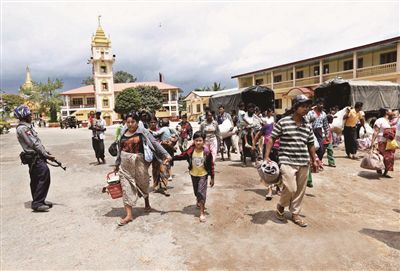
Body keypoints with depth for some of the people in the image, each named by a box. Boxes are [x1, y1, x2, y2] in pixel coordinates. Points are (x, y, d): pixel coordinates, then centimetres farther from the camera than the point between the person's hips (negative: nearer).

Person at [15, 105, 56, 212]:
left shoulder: (27, 127, 18)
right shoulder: (22, 128, -14)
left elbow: (37, 142, 19)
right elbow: (34, 144, -17)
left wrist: (46, 152, 12)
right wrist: (46, 155, -14)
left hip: (36, 157, 10)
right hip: (34, 157, -10)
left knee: (36, 180, 16)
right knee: (44, 176, -13)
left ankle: (38, 201, 26)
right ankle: (37, 203, -9)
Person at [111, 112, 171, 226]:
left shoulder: (142, 132, -8)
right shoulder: (123, 133, 6)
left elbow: (155, 143, -12)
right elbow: (120, 149, 14)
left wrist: (166, 155, -21)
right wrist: (117, 165, 18)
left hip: (139, 162, -3)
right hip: (125, 164, 4)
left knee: (142, 184, 14)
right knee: (126, 187, 1)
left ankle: (147, 203, 43)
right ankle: (129, 214, 8)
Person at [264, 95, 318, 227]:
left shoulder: (308, 125, 9)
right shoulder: (283, 122, -6)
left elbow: (310, 144, 17)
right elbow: (272, 138, -4)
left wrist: (314, 160, 18)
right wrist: (267, 156, -9)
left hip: (303, 163, 5)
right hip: (287, 161, -5)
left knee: (300, 190, 10)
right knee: (291, 188, -13)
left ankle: (295, 214, 29)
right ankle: (281, 206, 18)